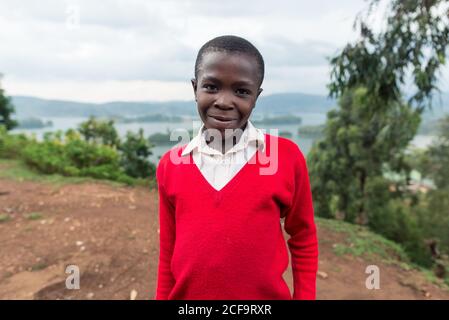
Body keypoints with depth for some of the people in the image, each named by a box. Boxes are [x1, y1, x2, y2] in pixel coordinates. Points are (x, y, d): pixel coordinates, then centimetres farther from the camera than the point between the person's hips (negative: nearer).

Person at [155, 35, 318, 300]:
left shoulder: (286, 157, -13)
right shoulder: (171, 165, -6)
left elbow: (303, 242, -1)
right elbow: (168, 253, 3)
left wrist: (304, 295, 0)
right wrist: (163, 296, 8)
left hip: (268, 294, -1)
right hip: (187, 295, 2)